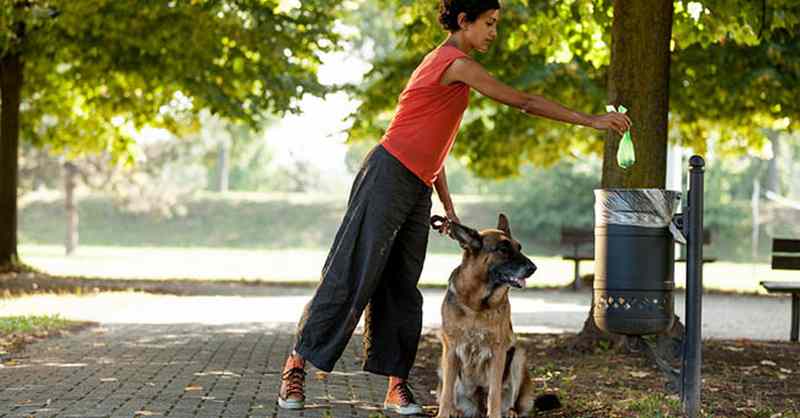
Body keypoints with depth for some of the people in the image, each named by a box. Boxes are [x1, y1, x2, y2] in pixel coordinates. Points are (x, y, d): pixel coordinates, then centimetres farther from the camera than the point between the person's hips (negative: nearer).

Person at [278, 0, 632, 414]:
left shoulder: (444, 64, 19)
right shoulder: (456, 63, -10)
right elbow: (523, 102, -11)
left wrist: (448, 206, 17)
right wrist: (590, 120, -7)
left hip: (417, 190, 9)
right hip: (389, 176, -9)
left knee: (401, 287, 5)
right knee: (351, 276, -6)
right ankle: (296, 364, 1)